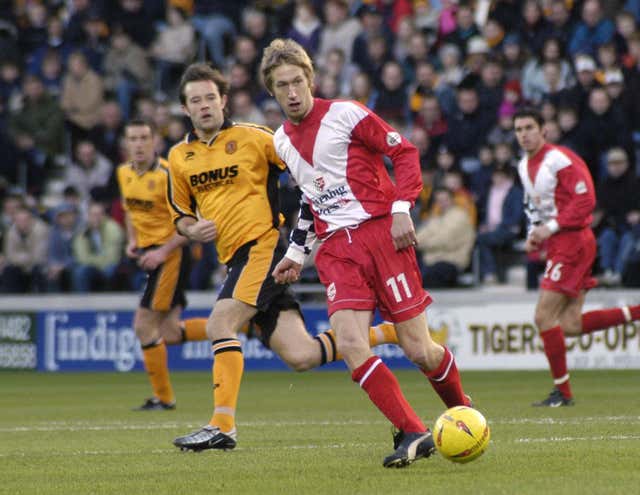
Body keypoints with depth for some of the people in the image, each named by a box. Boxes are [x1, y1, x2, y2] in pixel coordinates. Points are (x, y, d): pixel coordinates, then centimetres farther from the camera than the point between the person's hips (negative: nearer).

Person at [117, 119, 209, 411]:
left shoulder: (167, 175, -17)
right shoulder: (124, 173, 7)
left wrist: (163, 251, -22)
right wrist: (132, 241, 7)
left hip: (171, 253, -8)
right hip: (151, 253, 8)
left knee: (144, 326, -9)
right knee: (170, 334, 6)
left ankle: (163, 397, 4)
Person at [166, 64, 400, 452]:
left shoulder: (253, 138, -3)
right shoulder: (179, 158, 13)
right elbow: (181, 215, 23)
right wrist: (193, 228, 1)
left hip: (264, 244, -6)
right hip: (236, 258, 6)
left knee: (220, 323, -23)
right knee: (300, 358, -1)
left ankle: (223, 426, -21)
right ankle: (389, 332, 18)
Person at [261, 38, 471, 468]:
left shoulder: (345, 114, -5)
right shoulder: (282, 141, 13)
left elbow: (405, 152, -3)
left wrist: (402, 209, -13)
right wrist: (297, 251, 27)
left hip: (381, 233, -5)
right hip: (336, 248, 5)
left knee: (418, 350, -5)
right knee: (351, 345, -18)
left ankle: (463, 412, 25)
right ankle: (413, 434, -13)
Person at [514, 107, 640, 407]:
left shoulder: (561, 160, -13)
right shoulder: (525, 166, 14)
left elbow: (585, 200, -18)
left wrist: (550, 227, -20)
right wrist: (535, 233, 10)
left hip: (573, 240, -9)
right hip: (557, 244, 9)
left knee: (544, 316, -11)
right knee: (570, 326, 3)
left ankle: (562, 391, -2)